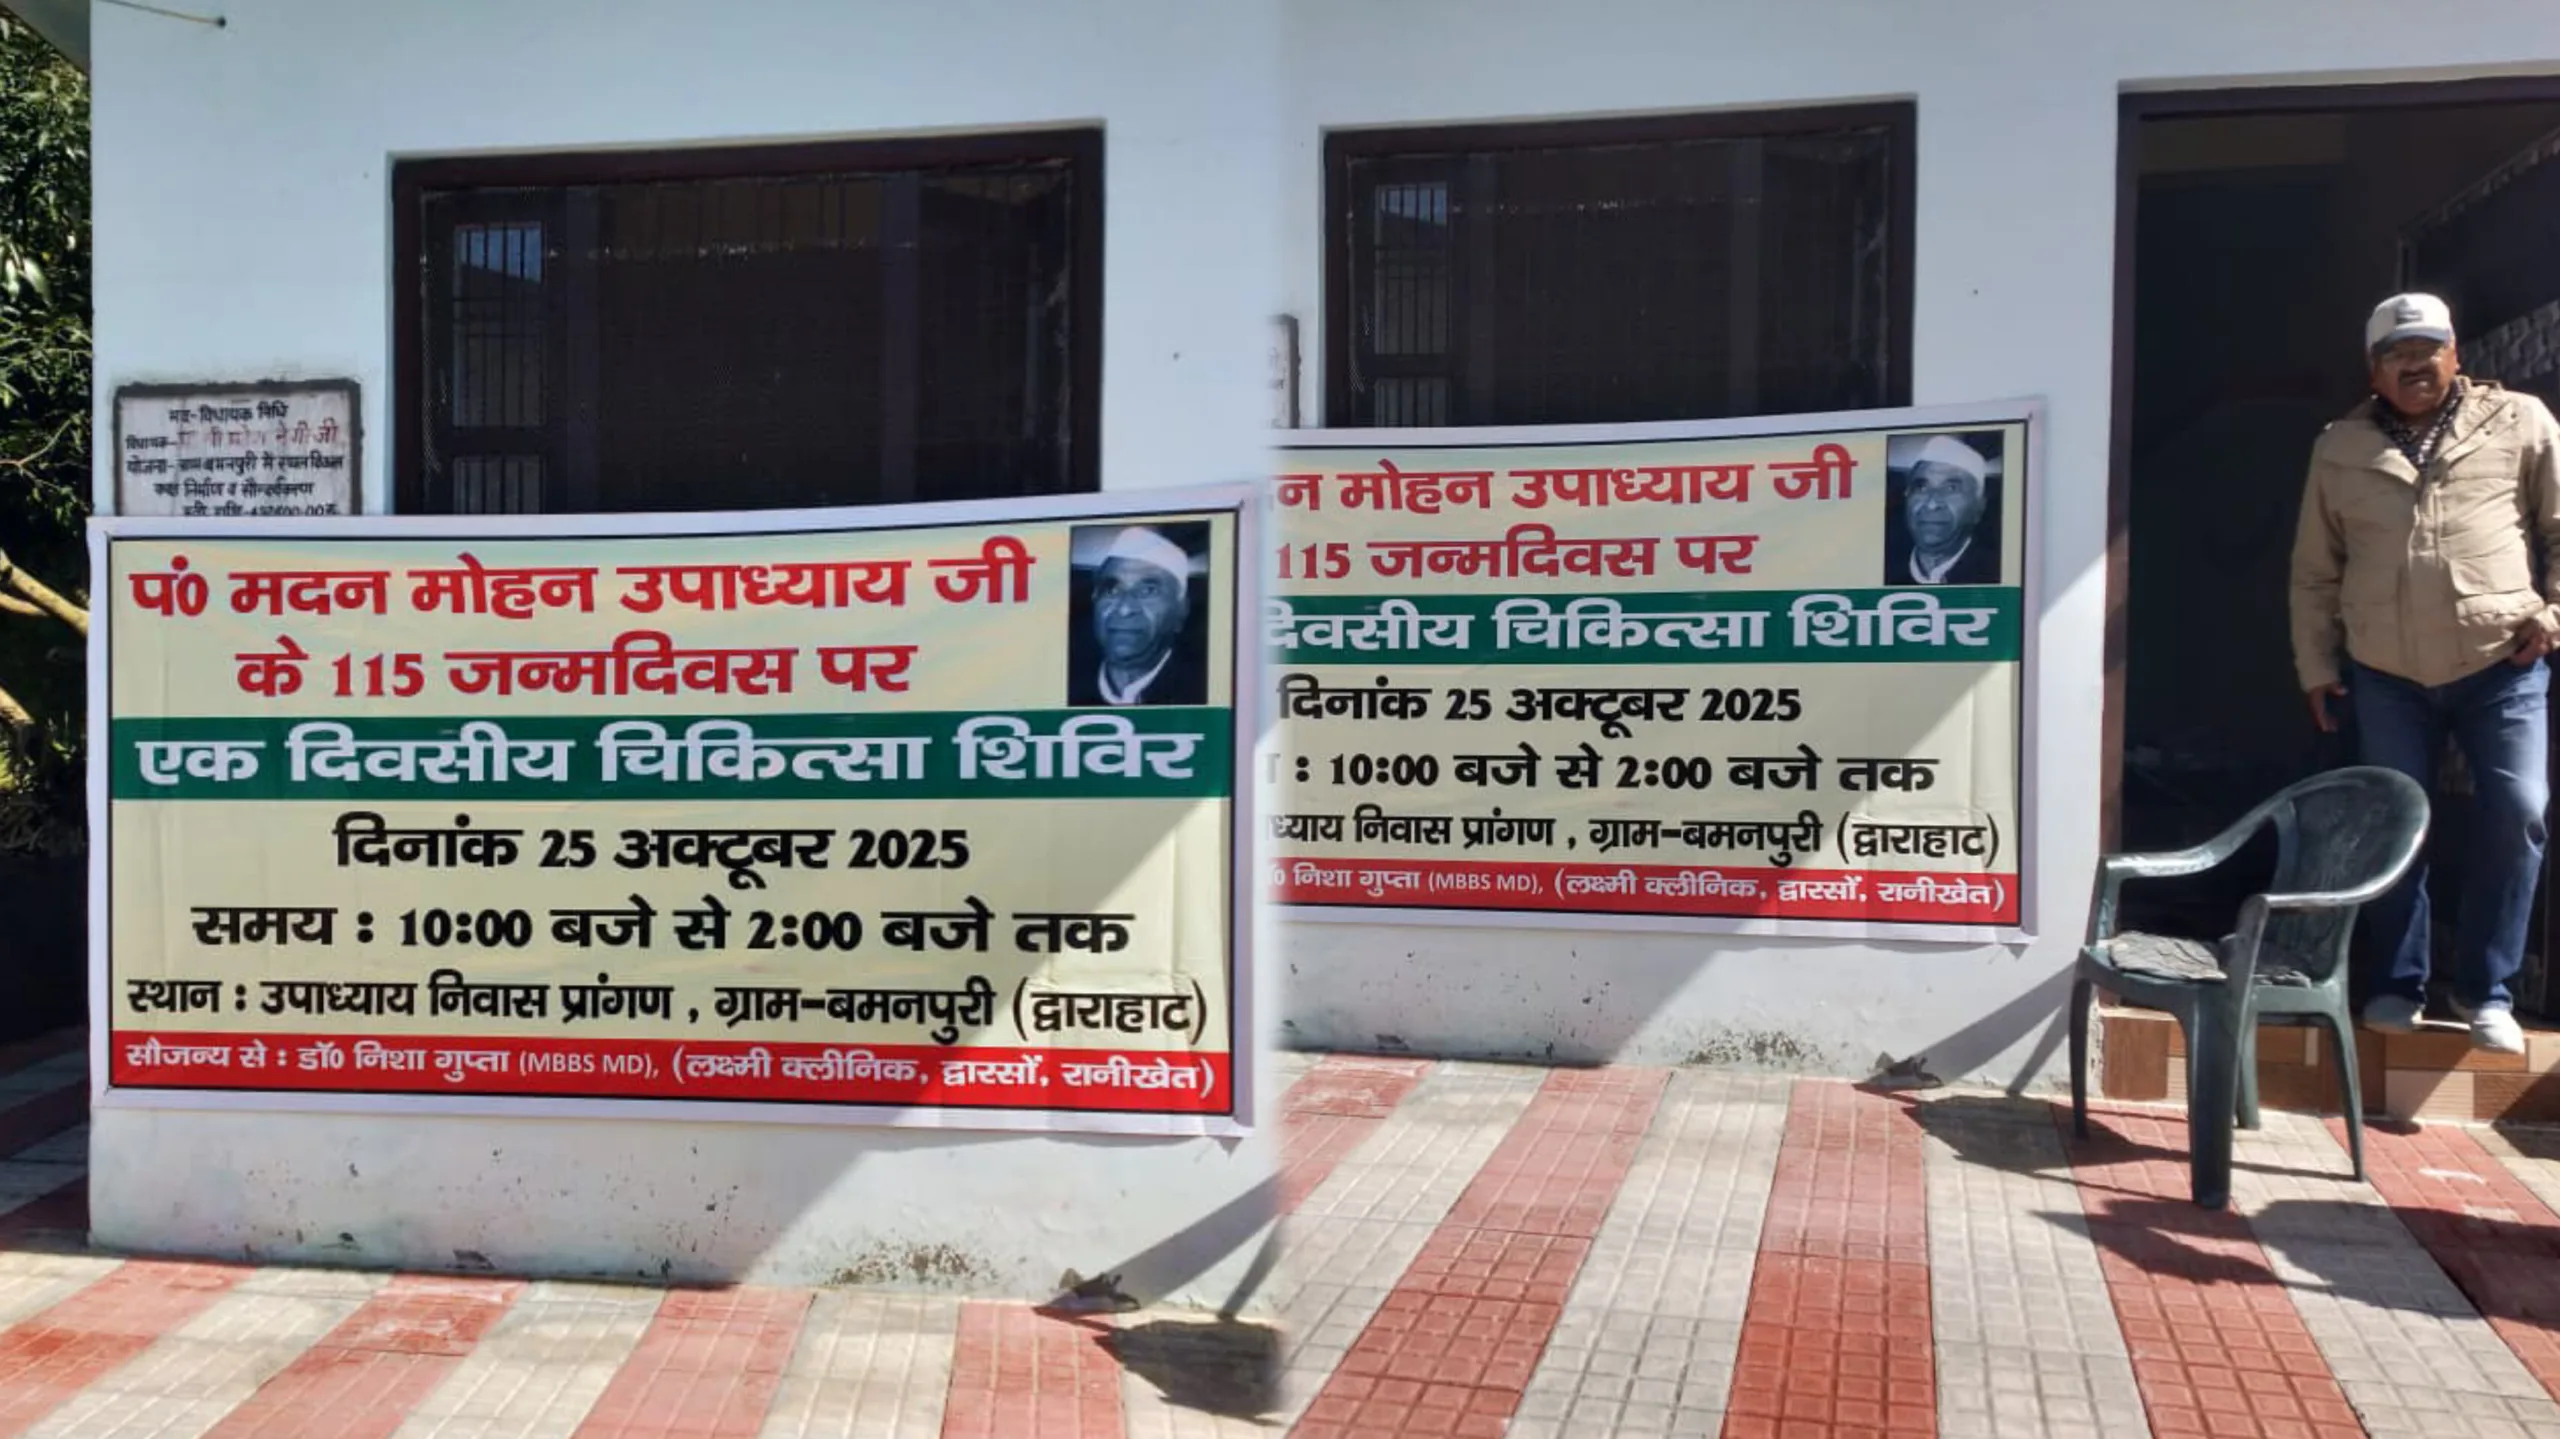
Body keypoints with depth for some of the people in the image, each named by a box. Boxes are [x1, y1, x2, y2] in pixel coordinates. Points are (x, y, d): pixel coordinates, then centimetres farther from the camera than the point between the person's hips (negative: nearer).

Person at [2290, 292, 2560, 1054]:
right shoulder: (2339, 448, 5)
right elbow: (2315, 570, 10)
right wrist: (2315, 664, 8)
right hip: (2386, 675, 2)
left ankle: (2485, 988, 7)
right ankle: (2401, 981, 22)